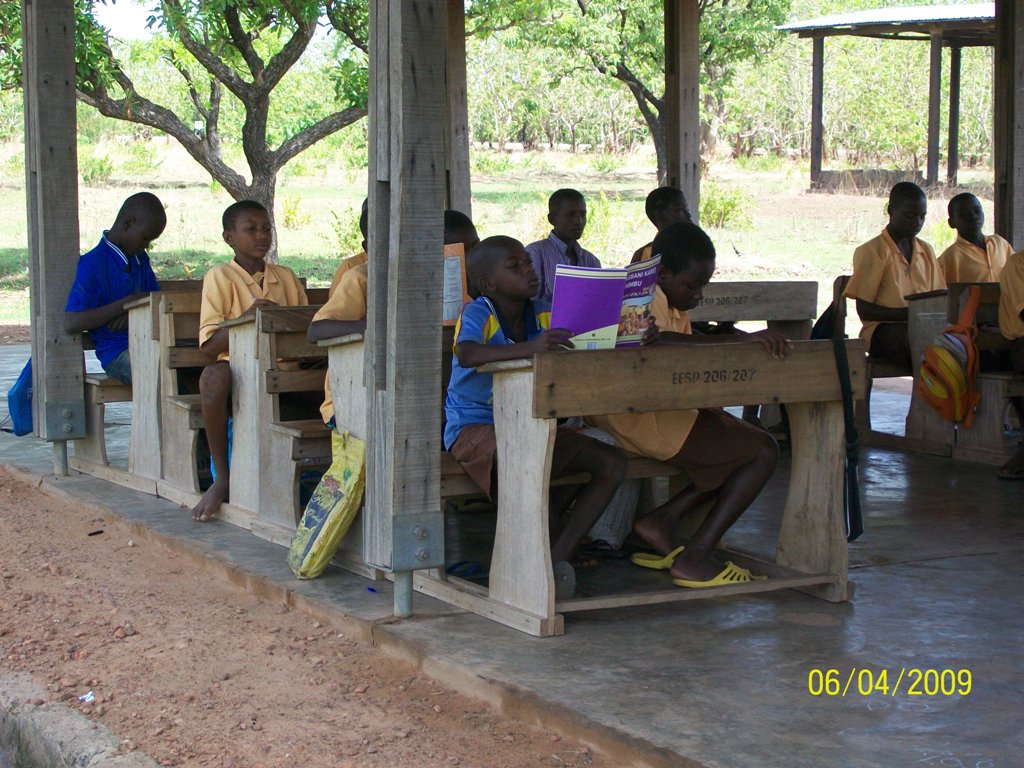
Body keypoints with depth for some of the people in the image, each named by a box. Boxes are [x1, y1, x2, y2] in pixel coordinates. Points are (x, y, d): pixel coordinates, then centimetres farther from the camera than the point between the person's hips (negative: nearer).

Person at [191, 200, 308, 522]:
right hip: (239, 369, -4)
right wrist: (247, 318, -21)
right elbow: (209, 345, -7)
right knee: (213, 376, -39)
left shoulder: (286, 277, 18)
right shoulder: (220, 277, 2)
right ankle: (222, 477, -22)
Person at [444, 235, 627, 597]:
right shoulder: (478, 314, -14)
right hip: (473, 427, -7)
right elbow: (466, 354, -36)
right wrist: (527, 348, -51)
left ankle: (557, 556, -14)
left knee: (612, 462, -6)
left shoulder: (544, 315, 5)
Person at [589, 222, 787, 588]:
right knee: (762, 452, -7)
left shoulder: (675, 305, 18)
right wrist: (744, 339, -41)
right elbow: (656, 342, -37)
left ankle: (661, 521, 7)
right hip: (640, 418, -10)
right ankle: (694, 558, -10)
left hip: (665, 410, 10)